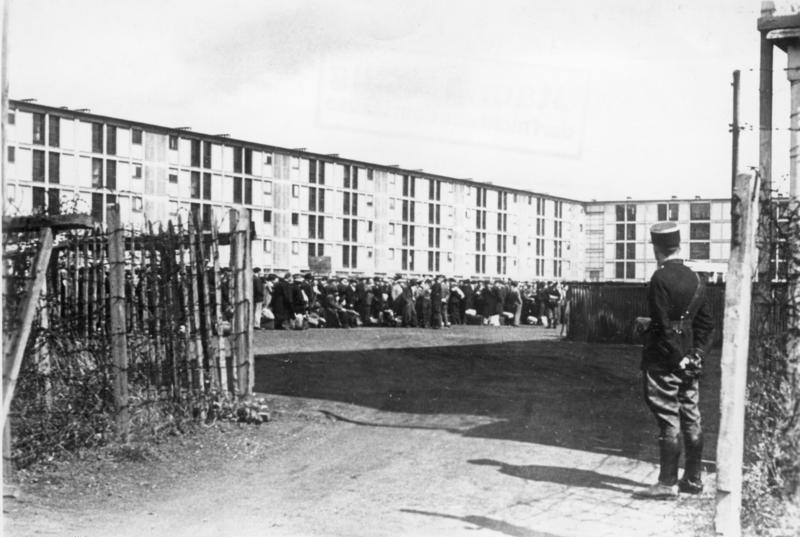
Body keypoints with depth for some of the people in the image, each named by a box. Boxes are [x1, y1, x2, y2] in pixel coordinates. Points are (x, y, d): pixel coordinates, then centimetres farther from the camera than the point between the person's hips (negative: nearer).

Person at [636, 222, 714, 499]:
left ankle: (667, 483, -2)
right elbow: (706, 322, 11)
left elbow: (664, 325, -18)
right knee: (691, 420, 12)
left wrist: (678, 358, -11)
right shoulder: (695, 279, 10)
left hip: (665, 362, -7)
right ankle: (693, 479, 19)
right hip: (689, 364, 8)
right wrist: (696, 353, 8)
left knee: (668, 421, -5)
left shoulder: (660, 278, -14)